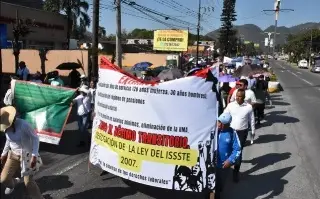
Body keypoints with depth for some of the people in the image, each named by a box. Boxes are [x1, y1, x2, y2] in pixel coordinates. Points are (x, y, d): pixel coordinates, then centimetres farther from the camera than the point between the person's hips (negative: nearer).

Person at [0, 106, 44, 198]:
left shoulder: (23, 124, -28)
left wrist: (34, 156, -26)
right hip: (14, 154, 6)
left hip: (27, 155, -6)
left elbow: (35, 137, -21)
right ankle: (13, 183, 44)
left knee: (28, 182, -5)